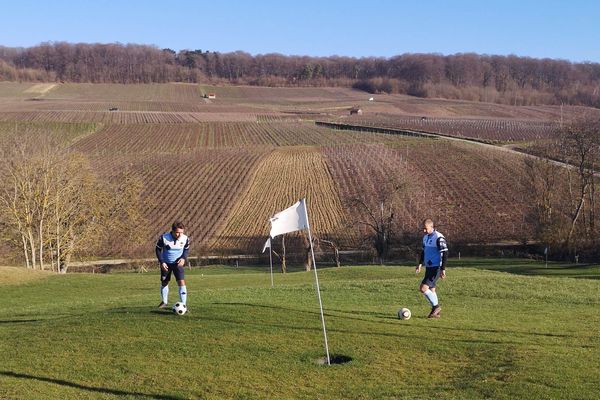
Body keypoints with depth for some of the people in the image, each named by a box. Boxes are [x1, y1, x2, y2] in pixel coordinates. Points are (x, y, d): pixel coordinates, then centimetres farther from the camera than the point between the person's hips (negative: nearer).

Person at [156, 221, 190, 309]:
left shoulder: (185, 239, -16)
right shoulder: (163, 237, -21)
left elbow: (186, 249, 4)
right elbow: (158, 249, -7)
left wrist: (184, 258, -14)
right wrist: (161, 262, -15)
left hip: (177, 263, -1)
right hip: (166, 264, 1)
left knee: (181, 282, -16)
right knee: (164, 283, 14)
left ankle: (184, 305, -12)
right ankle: (164, 302, 36)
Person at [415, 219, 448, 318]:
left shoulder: (439, 238, -16)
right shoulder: (425, 237, 10)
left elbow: (445, 254, -17)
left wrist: (443, 269, -20)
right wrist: (420, 264, 15)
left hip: (436, 268, -8)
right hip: (428, 268, 8)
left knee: (423, 288, -15)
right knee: (431, 289, 11)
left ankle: (436, 306, 0)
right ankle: (435, 312, 20)